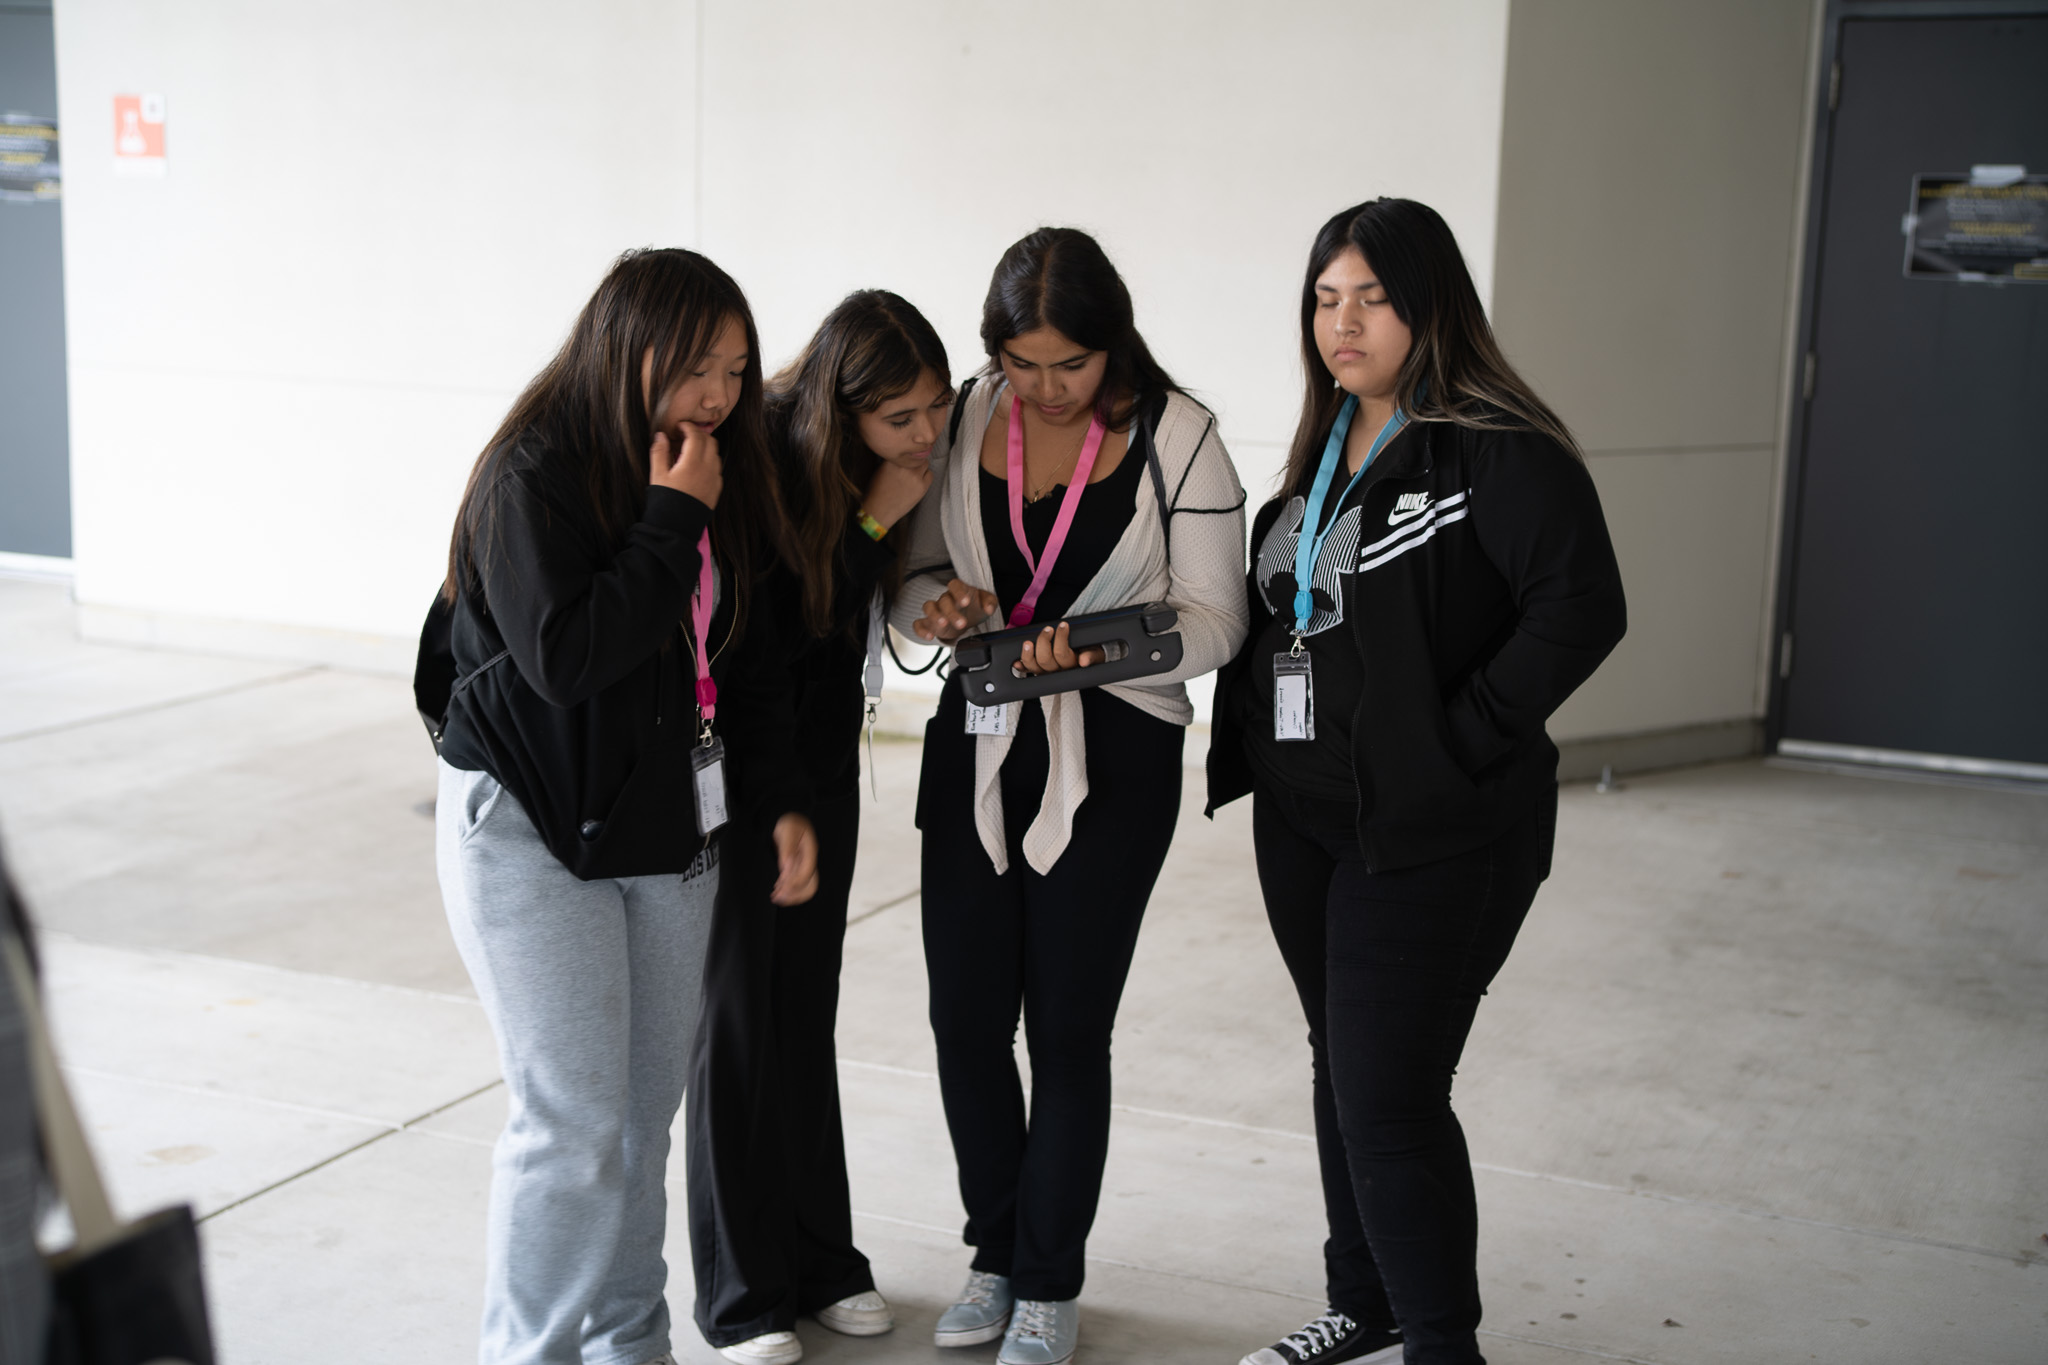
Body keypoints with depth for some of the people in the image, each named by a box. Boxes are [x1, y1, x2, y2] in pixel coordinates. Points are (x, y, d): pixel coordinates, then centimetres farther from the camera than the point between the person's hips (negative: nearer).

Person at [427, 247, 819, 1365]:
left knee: (648, 1107, 13)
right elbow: (564, 656, -25)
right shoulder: (535, 476, -16)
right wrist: (672, 519, -22)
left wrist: (778, 800, 8)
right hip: (532, 829, -7)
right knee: (574, 1121, -7)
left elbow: (743, 657, 14)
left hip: (668, 826, 7)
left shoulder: (716, 476, 6)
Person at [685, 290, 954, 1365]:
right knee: (737, 1016, 3)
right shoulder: (763, 457, -24)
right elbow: (780, 629, -23)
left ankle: (818, 1260, 27)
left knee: (807, 1009, 14)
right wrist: (873, 523, -26)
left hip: (823, 761, 6)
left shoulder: (904, 459, -7)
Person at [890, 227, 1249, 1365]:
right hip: (976, 747, 4)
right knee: (965, 1019, 7)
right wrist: (938, 604, -14)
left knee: (1067, 1029, 3)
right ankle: (996, 1252, 30)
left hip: (1111, 759, -3)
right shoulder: (961, 420, 2)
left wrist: (1098, 650, -25)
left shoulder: (1175, 435, -8)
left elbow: (1212, 618, -8)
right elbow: (913, 574, 10)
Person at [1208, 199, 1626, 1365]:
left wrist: (1459, 743, -21)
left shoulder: (1496, 450, -14)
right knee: (1343, 1071, 18)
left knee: (1389, 1098, -6)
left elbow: (1582, 610, -23)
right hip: (1302, 820, 9)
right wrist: (1249, 750, 7)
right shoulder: (1325, 448, 12)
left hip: (1433, 835, -8)